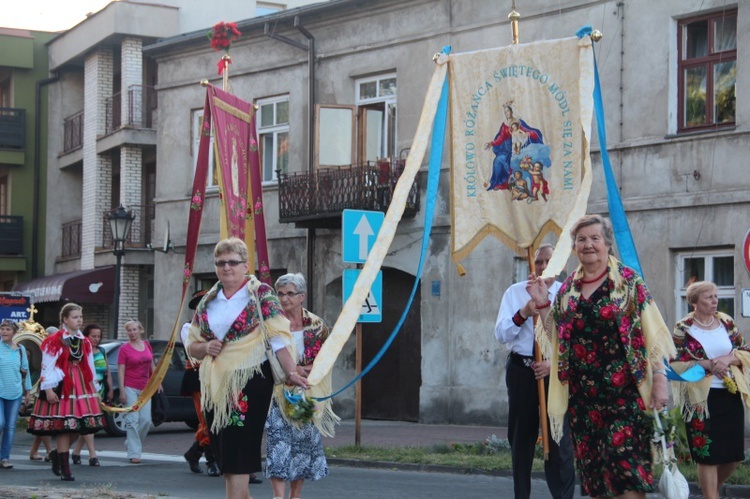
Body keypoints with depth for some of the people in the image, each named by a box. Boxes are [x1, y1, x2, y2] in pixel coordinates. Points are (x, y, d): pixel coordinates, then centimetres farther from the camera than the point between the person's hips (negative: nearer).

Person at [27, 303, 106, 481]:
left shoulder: (85, 342, 14)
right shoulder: (54, 341, -5)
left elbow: (90, 368, 18)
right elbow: (47, 367, -8)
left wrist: (95, 389, 18)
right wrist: (48, 389, -14)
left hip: (81, 386, 6)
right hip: (61, 388, -6)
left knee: (79, 425, 0)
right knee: (63, 426, -7)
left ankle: (57, 453, 23)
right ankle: (65, 469, -3)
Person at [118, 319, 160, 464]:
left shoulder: (147, 345, 9)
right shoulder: (124, 348, -4)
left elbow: (152, 365, 19)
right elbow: (121, 370, -7)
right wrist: (122, 391, -13)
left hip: (145, 388, 5)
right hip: (130, 388, -5)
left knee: (146, 420, 1)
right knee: (133, 420, -7)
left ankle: (131, 444, 21)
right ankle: (134, 453, -5)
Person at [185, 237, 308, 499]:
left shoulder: (261, 294, -2)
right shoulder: (207, 301, 13)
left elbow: (279, 337, -8)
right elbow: (192, 345, 18)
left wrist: (292, 372, -17)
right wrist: (205, 347, -4)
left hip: (249, 383, -6)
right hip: (215, 386, 6)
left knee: (239, 451, -11)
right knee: (223, 451, 8)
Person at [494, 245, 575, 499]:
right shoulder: (515, 292, 5)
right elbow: (501, 334, -2)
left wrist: (553, 363, -20)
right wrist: (523, 314, -18)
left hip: (555, 370, -2)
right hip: (521, 370, 2)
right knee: (520, 437, 11)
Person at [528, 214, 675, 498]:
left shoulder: (628, 281, -1)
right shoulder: (568, 288, 13)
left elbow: (651, 334, -5)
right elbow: (556, 337, 20)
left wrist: (660, 379, -12)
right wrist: (542, 304, 7)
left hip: (623, 390, -5)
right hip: (582, 392, 5)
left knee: (625, 463, -13)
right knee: (592, 465, 7)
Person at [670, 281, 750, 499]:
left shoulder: (726, 322, 8)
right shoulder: (683, 329, -4)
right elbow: (675, 364, -7)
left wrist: (727, 359, -11)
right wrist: (707, 364, -18)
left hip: (730, 394, 5)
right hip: (701, 399, -4)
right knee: (708, 455, -3)